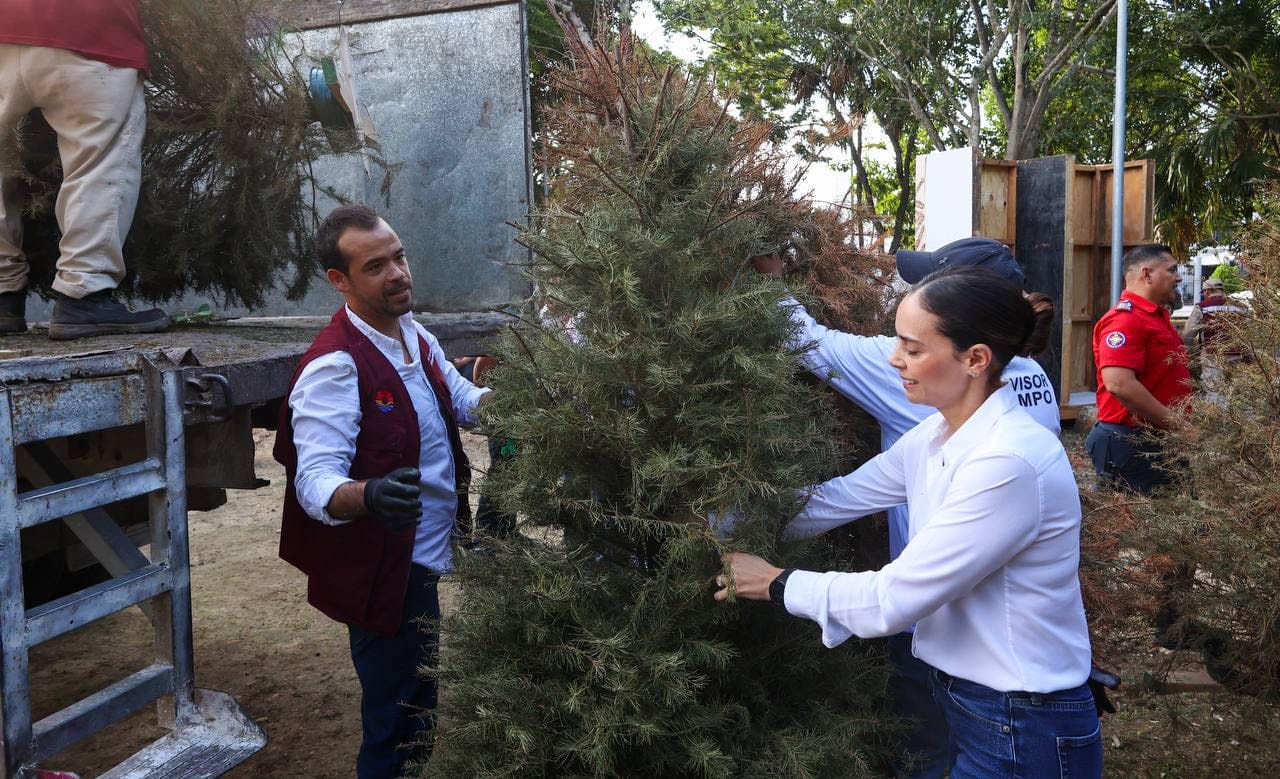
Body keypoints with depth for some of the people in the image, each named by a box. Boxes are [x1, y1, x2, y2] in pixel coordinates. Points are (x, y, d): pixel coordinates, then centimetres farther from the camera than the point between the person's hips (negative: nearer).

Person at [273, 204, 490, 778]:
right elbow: (315, 482, -28)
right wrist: (368, 496, -49)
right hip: (383, 574, -8)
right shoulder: (334, 366, -22)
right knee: (395, 732, 6)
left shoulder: (420, 341, 5)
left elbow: (468, 402, 19)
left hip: (424, 562, 8)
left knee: (420, 712, 24)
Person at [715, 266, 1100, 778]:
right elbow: (838, 499, 6)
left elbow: (891, 601, -25)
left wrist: (777, 583, -13)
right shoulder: (934, 437, 0)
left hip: (1024, 734, -8)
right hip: (965, 701, 8)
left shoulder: (1009, 463, -28)